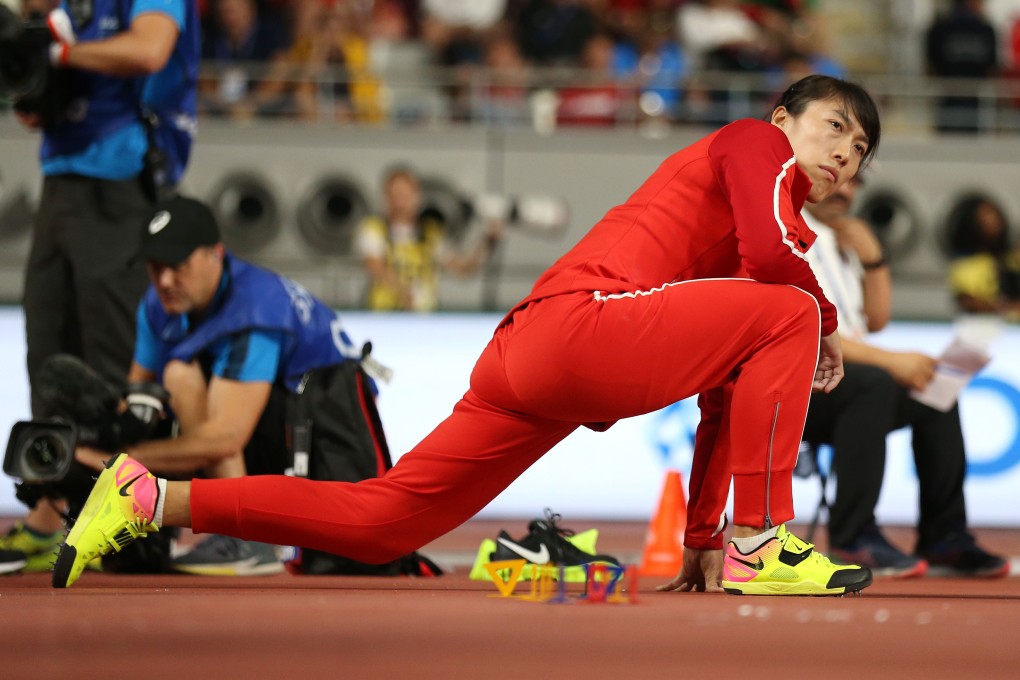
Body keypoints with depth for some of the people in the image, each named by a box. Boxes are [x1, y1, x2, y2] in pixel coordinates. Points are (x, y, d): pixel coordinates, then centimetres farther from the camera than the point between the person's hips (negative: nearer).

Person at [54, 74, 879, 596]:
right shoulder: (756, 143, 8)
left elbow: (726, 407, 30)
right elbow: (770, 250, -17)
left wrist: (700, 539, 27)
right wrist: (828, 323, 2)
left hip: (523, 359, 9)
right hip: (576, 322, -9)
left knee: (379, 520, 11)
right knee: (787, 316, -12)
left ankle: (151, 499, 12)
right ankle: (761, 547, -16)